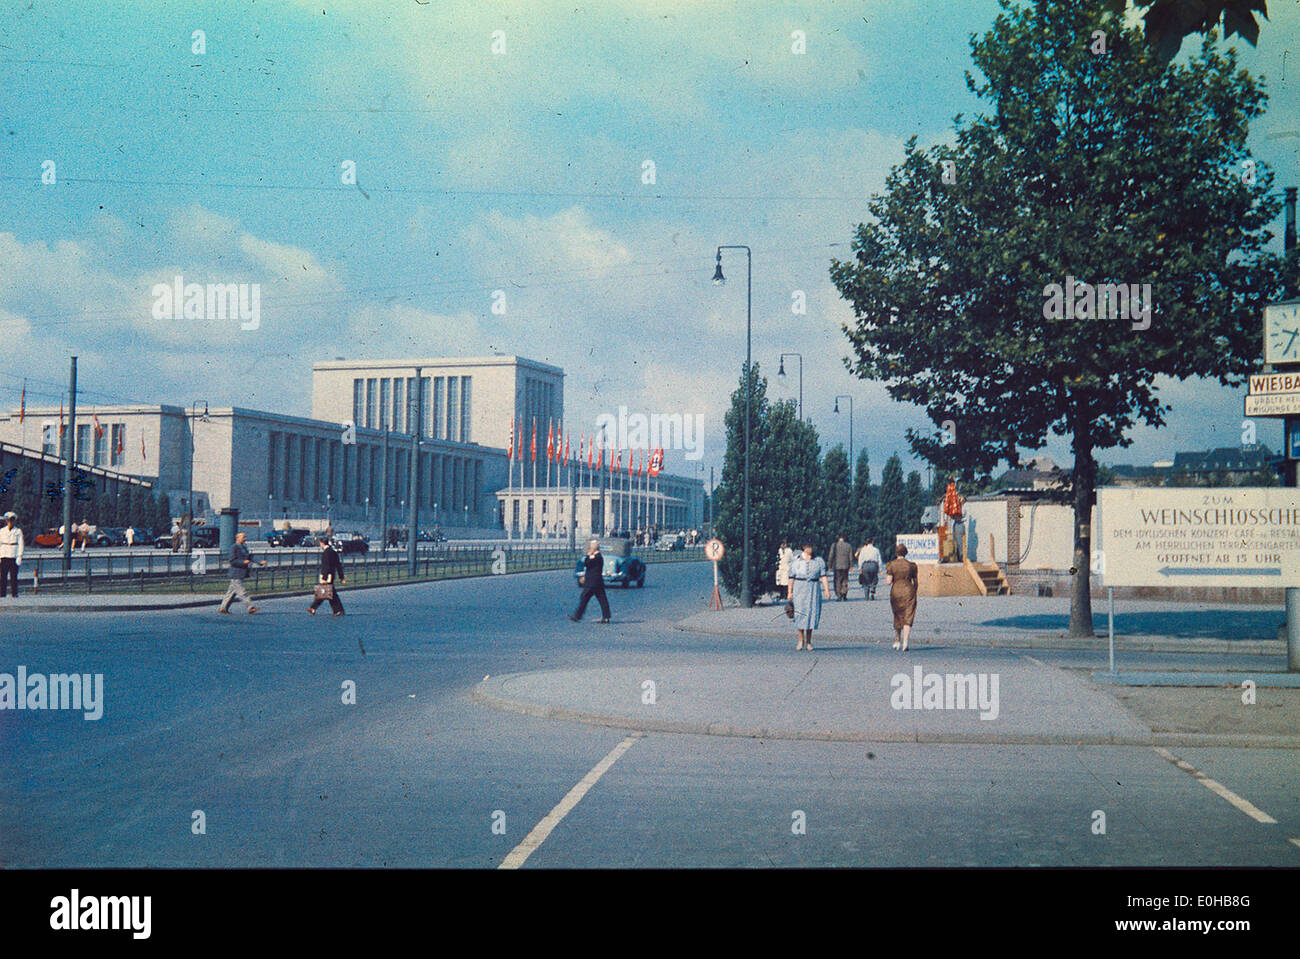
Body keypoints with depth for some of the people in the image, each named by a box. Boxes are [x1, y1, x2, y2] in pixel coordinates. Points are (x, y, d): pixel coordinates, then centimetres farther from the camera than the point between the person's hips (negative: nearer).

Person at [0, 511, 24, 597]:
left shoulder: (18, 531, 5)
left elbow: (20, 544, 1)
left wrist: (20, 556, -9)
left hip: (14, 557, -2)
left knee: (14, 576, -3)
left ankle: (15, 594, 2)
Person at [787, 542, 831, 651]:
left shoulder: (819, 560, 8)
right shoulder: (796, 561, 5)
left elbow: (823, 576, 2)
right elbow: (791, 577, 5)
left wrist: (827, 590, -8)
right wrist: (789, 592, -1)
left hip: (813, 589, 1)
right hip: (799, 588, -1)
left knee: (812, 613, -1)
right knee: (800, 613, -8)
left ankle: (808, 642, 6)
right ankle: (801, 640, 2)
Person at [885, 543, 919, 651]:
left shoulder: (891, 565, -4)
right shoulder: (911, 565, 0)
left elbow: (888, 582, -8)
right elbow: (915, 582, 6)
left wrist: (887, 574, 11)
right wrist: (914, 593, 20)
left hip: (895, 592, 1)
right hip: (909, 592, -1)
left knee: (897, 617, 18)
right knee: (908, 619, -3)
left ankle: (896, 641, 29)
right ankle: (905, 642, -19)